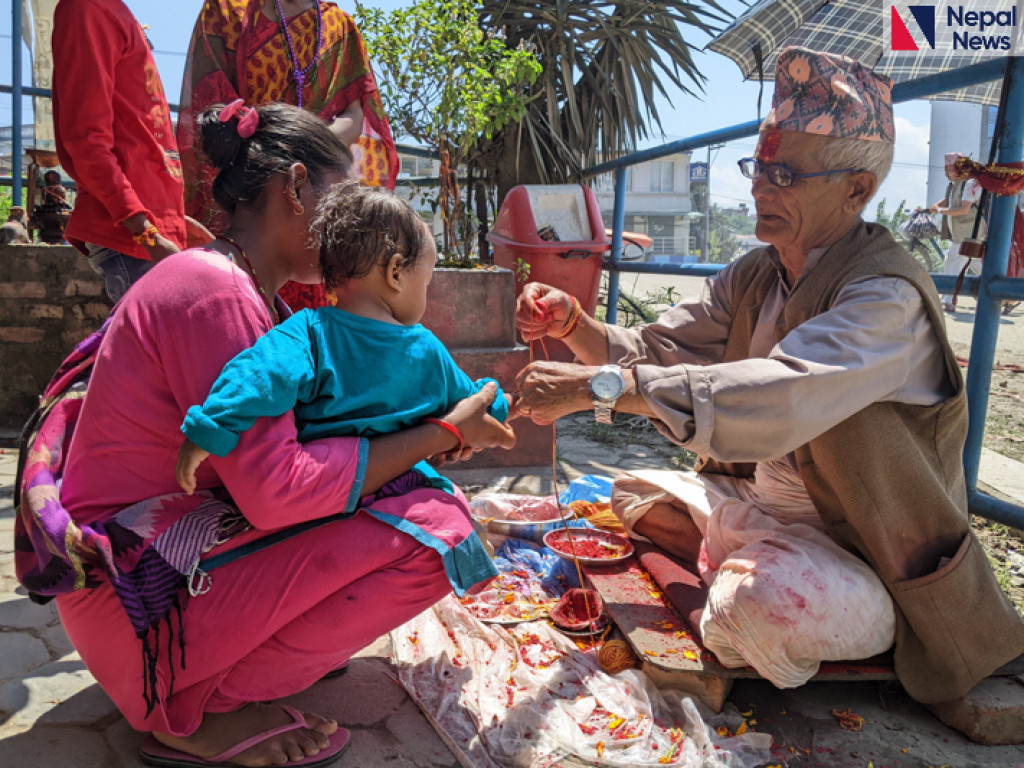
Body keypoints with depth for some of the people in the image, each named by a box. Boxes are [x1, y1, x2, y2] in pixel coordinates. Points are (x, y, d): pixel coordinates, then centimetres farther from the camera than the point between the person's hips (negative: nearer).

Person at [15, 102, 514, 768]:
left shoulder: (252, 294, 9)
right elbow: (276, 488, -27)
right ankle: (196, 712, -9)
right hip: (138, 597, -9)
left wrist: (439, 436, 1)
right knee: (434, 529, -20)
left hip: (171, 542, 10)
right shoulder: (216, 290, -22)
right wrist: (442, 432, -18)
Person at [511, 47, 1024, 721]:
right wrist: (573, 324, -19)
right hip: (761, 504, 8)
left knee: (759, 601, -35)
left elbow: (783, 396, -42)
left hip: (865, 556, -7)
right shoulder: (753, 278, 2)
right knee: (635, 495, 11)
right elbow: (655, 350, 1)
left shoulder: (889, 297, -25)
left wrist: (596, 387, -44)